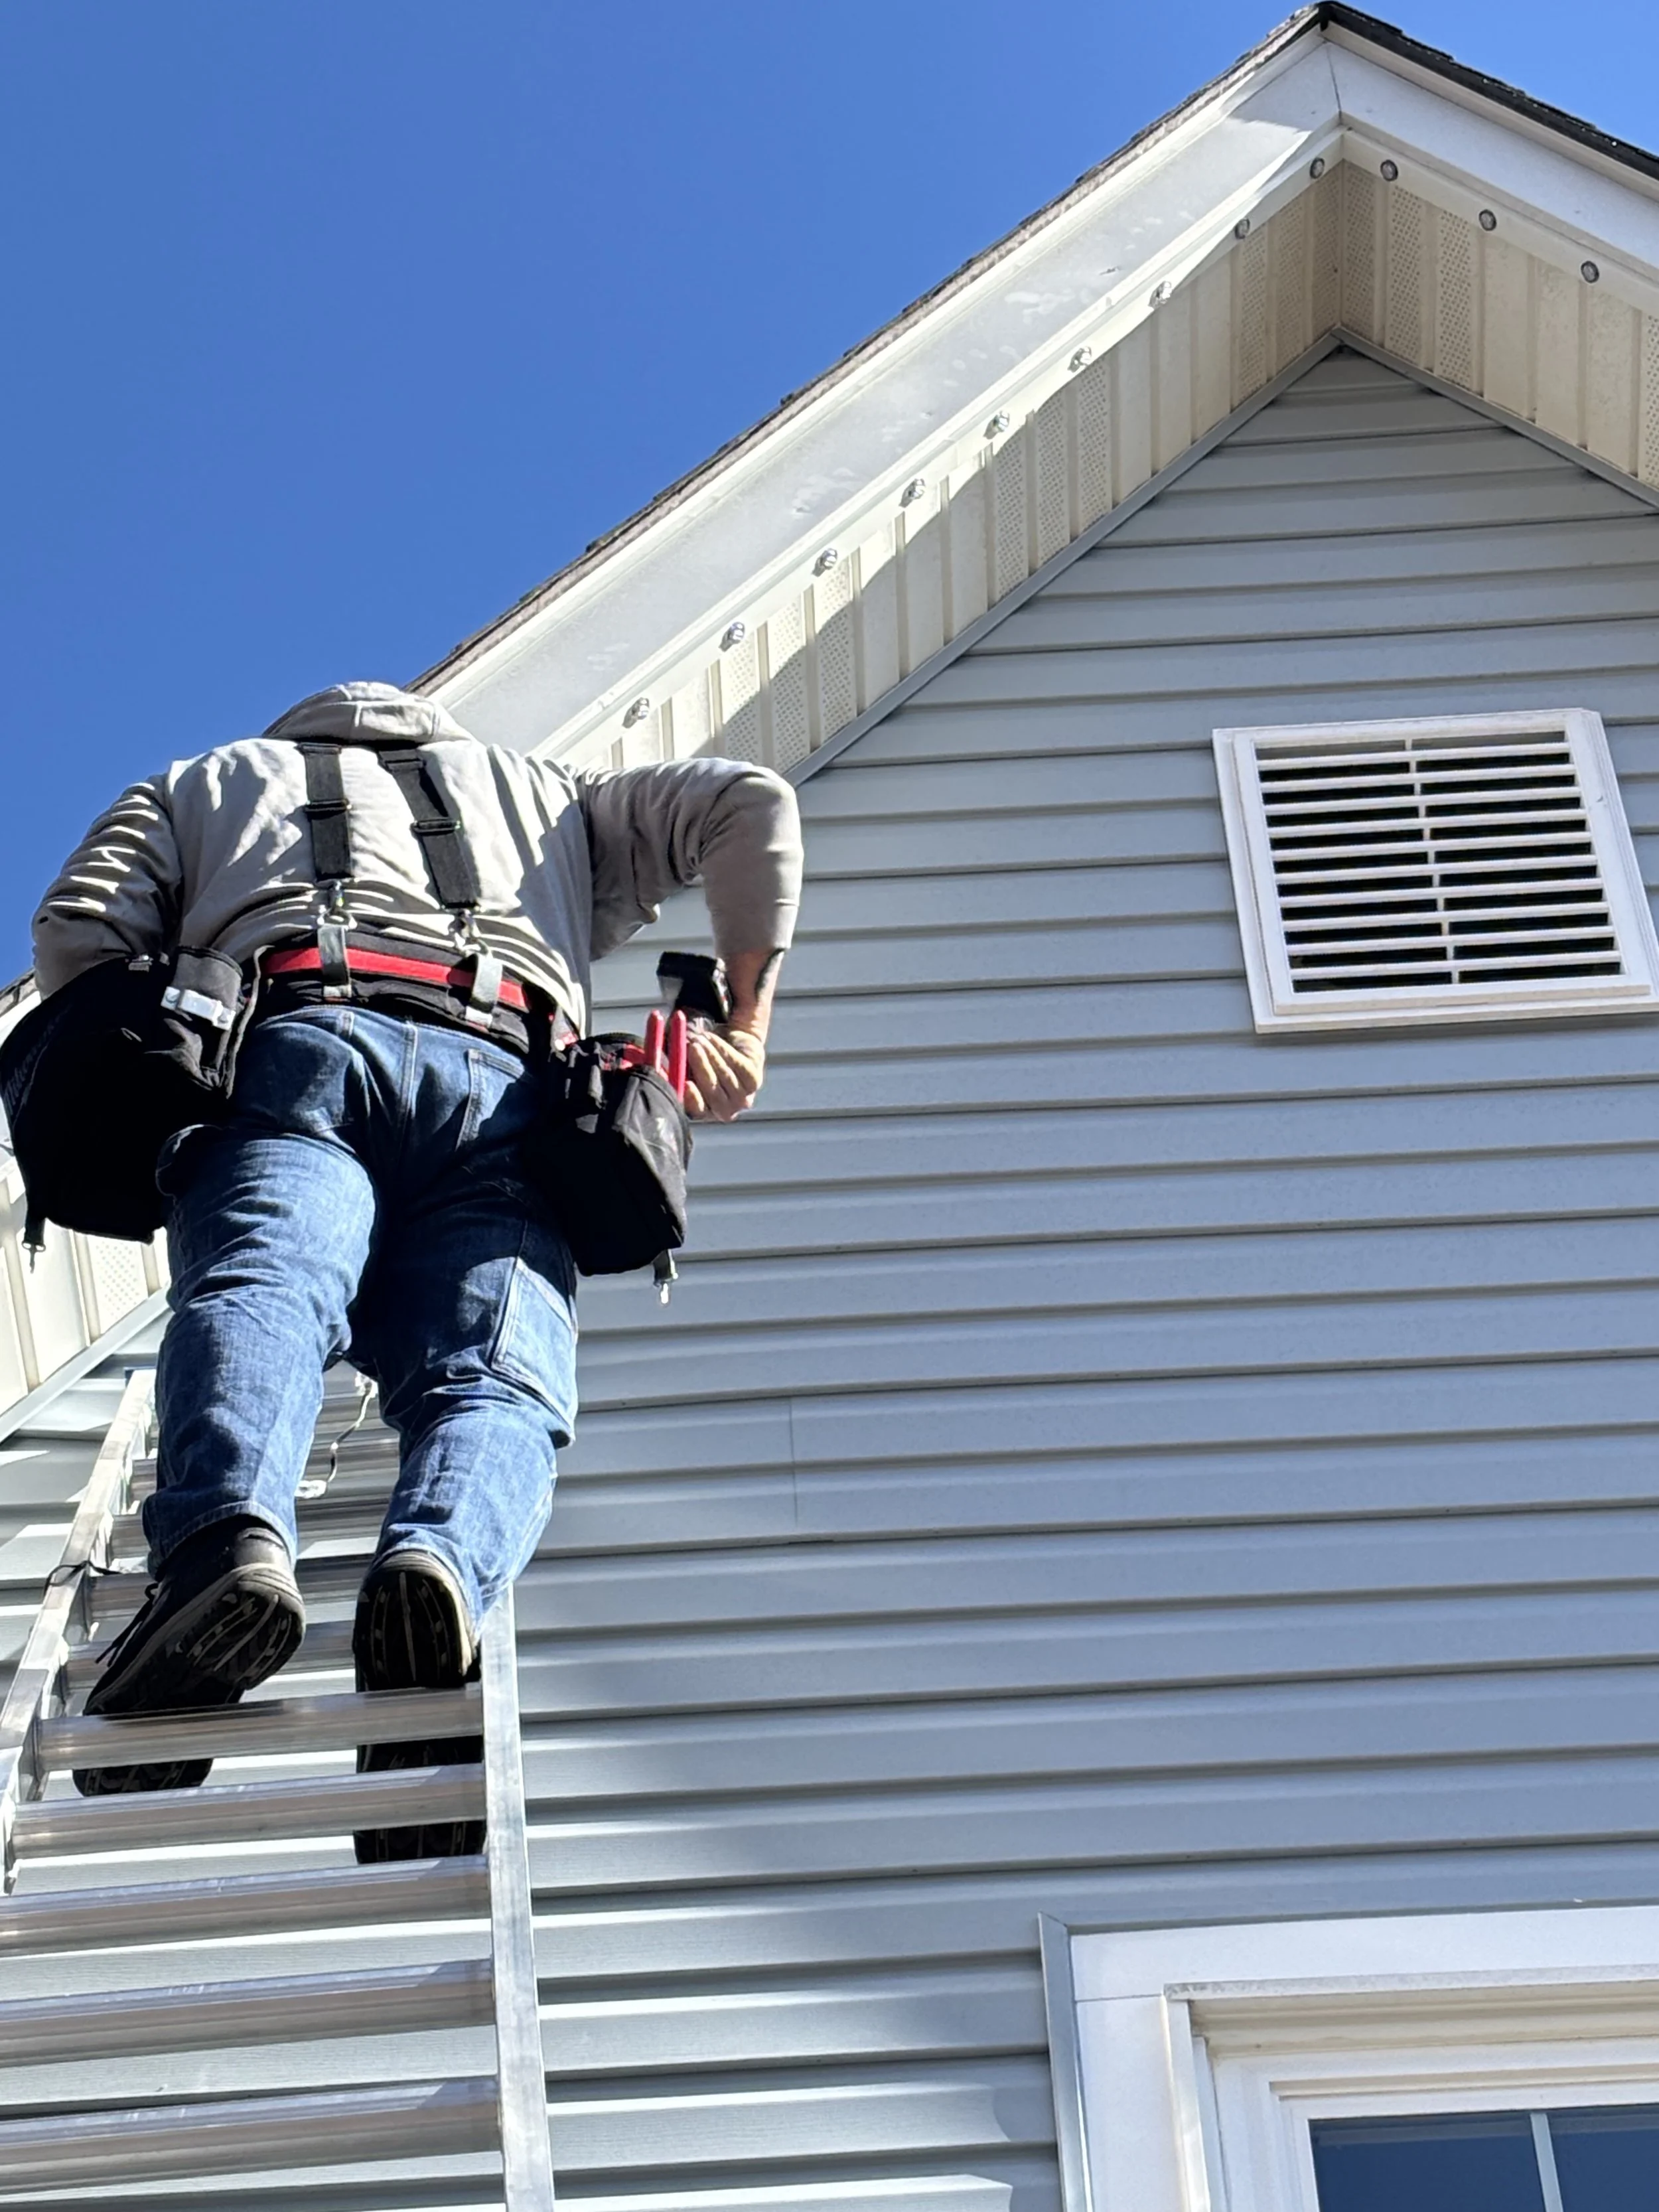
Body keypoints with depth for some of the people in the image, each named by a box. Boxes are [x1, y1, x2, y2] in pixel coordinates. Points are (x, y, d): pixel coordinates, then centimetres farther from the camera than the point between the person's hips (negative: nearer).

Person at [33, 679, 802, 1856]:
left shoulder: (207, 782, 39)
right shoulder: (543, 793, 44)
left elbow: (79, 932, 20)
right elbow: (749, 803, 32)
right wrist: (744, 1024, 32)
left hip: (292, 1044, -1)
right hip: (500, 1078, 1)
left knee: (256, 1294, -26)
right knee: (494, 1380, -19)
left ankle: (226, 1537, -58)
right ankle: (440, 1566, -53)